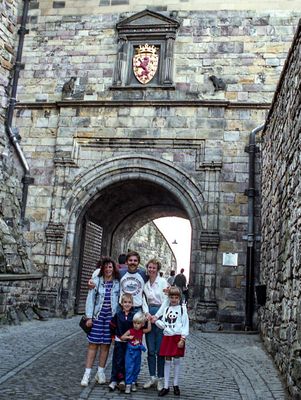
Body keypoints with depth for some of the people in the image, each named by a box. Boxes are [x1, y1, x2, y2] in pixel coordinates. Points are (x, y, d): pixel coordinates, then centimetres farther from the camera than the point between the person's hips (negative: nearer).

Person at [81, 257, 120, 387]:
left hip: (111, 316, 1)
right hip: (97, 315, -1)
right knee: (93, 344, 1)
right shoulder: (96, 281, -1)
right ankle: (87, 374, 8)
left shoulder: (117, 282, 2)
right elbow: (90, 299, -2)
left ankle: (100, 372, 21)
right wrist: (89, 317, -6)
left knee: (106, 345, 8)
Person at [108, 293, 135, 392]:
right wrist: (113, 336, 8)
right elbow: (112, 326, 9)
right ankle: (114, 380, 7)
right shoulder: (118, 315, -1)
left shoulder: (134, 316, -3)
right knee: (117, 361, 1)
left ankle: (123, 380, 14)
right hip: (119, 342, 0)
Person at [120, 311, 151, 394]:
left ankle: (133, 382, 23)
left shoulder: (141, 331, 0)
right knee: (129, 368, -5)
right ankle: (128, 384, 0)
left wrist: (149, 320, -3)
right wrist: (128, 337, -23)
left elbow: (149, 329, 1)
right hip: (130, 351, -4)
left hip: (138, 352, 4)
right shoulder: (130, 331, -9)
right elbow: (122, 337, -7)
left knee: (137, 368, 11)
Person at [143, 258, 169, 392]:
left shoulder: (163, 282, -3)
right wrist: (147, 313, -8)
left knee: (160, 350, -1)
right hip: (149, 315, 4)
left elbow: (165, 300, -6)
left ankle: (160, 378, 9)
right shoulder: (145, 283, 9)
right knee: (150, 350, 6)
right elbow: (144, 300, 8)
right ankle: (152, 377, 16)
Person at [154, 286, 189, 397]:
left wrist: (182, 339, -12)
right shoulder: (166, 309, 10)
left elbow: (185, 325, -6)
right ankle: (166, 386, 12)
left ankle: (176, 385, 21)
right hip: (167, 337, 3)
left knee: (176, 361, 5)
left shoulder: (182, 309, -3)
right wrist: (156, 321, -11)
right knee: (167, 361, 6)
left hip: (177, 337, -3)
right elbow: (164, 325, 10)